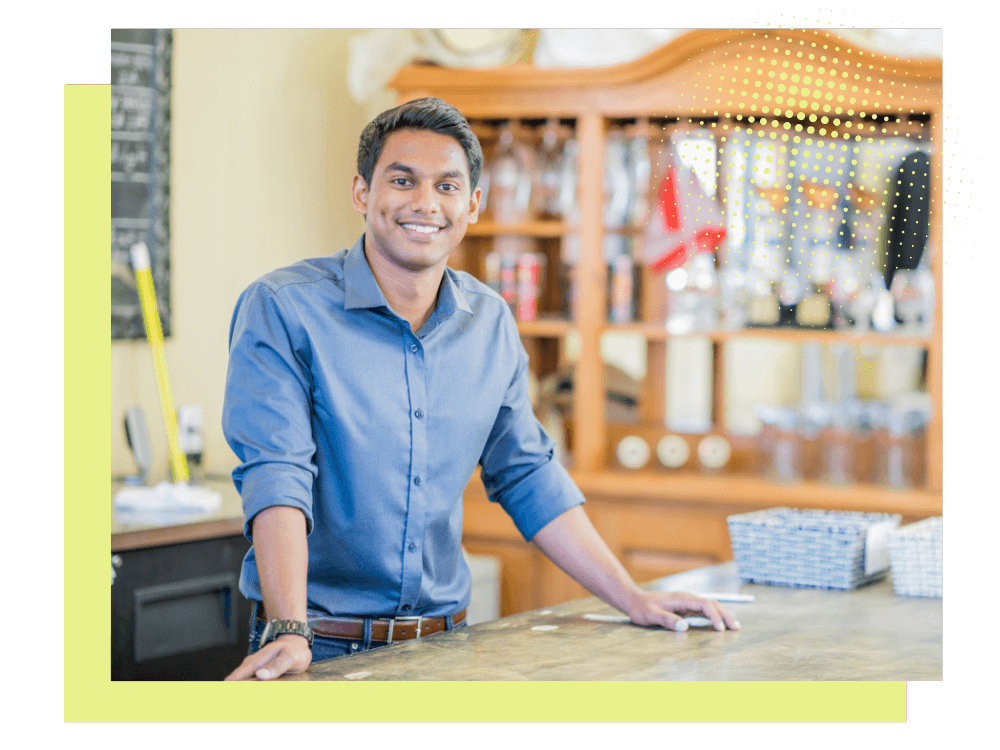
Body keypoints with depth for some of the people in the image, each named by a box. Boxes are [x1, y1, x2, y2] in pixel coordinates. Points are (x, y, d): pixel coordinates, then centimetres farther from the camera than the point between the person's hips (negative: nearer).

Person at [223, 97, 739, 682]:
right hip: (323, 649, -4)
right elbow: (276, 474, -19)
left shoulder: (492, 324, 7)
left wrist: (634, 600, 9)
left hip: (444, 643, 4)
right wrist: (289, 632, -32)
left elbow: (527, 477, 14)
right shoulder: (282, 309, -9)